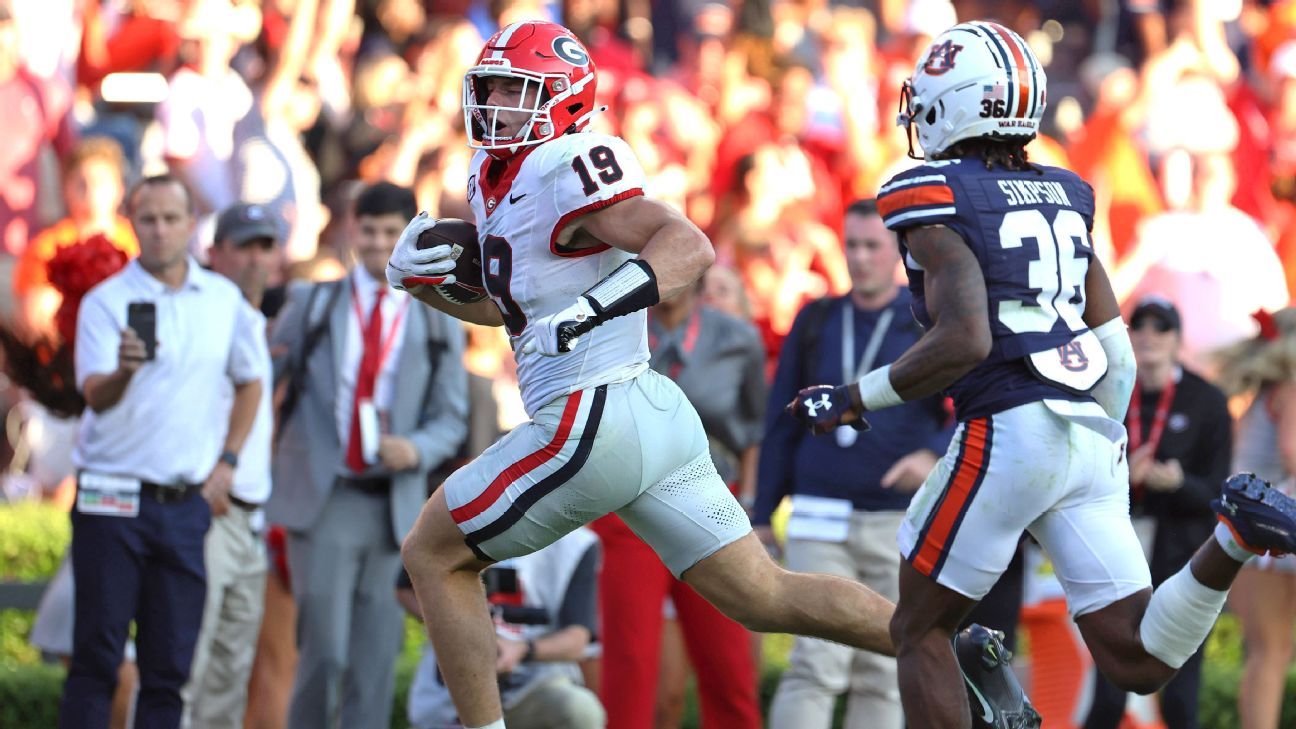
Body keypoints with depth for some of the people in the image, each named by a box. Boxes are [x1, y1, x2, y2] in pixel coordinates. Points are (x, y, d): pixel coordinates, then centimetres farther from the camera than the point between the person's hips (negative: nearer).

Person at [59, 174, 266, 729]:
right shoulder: (105, 302, -4)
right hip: (113, 498, -3)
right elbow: (95, 393, -16)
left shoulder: (224, 300, 7)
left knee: (171, 660, 3)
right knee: (98, 652, -5)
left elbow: (249, 382, 21)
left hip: (186, 502, 3)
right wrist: (123, 371, -38)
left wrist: (227, 462, 11)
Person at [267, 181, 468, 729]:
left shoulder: (437, 324, 11)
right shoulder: (310, 306, 10)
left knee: (376, 658, 2)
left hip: (394, 508, 1)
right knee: (324, 651, -10)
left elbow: (451, 418, 7)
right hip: (323, 499, -1)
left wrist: (416, 450, -11)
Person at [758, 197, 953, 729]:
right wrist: (762, 514, 10)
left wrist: (935, 455, -27)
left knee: (882, 675, 4)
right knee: (817, 662, -13)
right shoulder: (815, 322, 9)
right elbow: (781, 422, 13)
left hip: (900, 525, -1)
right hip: (821, 520, 1)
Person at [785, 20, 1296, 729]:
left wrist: (856, 398, -6)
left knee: (921, 629, 11)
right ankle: (1230, 540, -19)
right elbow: (1116, 349, 18)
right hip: (1096, 438, 7)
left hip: (1009, 431, -7)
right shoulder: (1063, 199, 18)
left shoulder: (938, 201, -5)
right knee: (1136, 662, 3)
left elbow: (964, 342, -17)